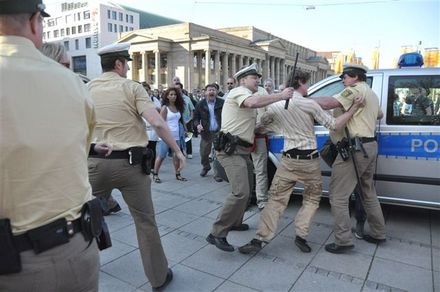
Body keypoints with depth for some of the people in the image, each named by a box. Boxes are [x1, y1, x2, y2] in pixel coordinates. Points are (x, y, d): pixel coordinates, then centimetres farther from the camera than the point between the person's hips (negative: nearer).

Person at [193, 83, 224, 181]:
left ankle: (218, 173, 15)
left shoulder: (222, 103, -3)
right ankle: (205, 167, 42)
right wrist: (197, 125, -13)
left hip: (219, 132, -2)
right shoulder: (200, 104, 2)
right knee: (204, 152, 13)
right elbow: (196, 117, 7)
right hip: (206, 132, 2)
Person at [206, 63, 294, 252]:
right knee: (241, 192, -21)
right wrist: (281, 96, -26)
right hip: (231, 150, -11)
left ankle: (235, 222, 36)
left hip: (242, 150, 11)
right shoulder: (239, 91, -7)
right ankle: (217, 234, -15)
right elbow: (253, 103, -32)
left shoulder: (248, 96, 25)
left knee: (246, 190, 21)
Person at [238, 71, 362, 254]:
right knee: (312, 198, 18)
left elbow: (262, 124, 16)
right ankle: (301, 236, 11)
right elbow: (334, 125, -5)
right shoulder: (310, 104, -6)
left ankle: (260, 239, 2)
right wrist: (354, 108, 1)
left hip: (289, 160, 2)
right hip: (310, 160, -1)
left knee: (276, 199, 6)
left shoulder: (276, 106, 2)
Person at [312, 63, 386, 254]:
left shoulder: (356, 90, -9)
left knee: (338, 195, -7)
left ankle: (343, 241, -5)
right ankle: (378, 234, 30)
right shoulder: (372, 94, 21)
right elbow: (379, 114, 41)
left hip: (356, 147, -10)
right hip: (370, 146, 10)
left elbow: (327, 104, -24)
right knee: (368, 192, 20)